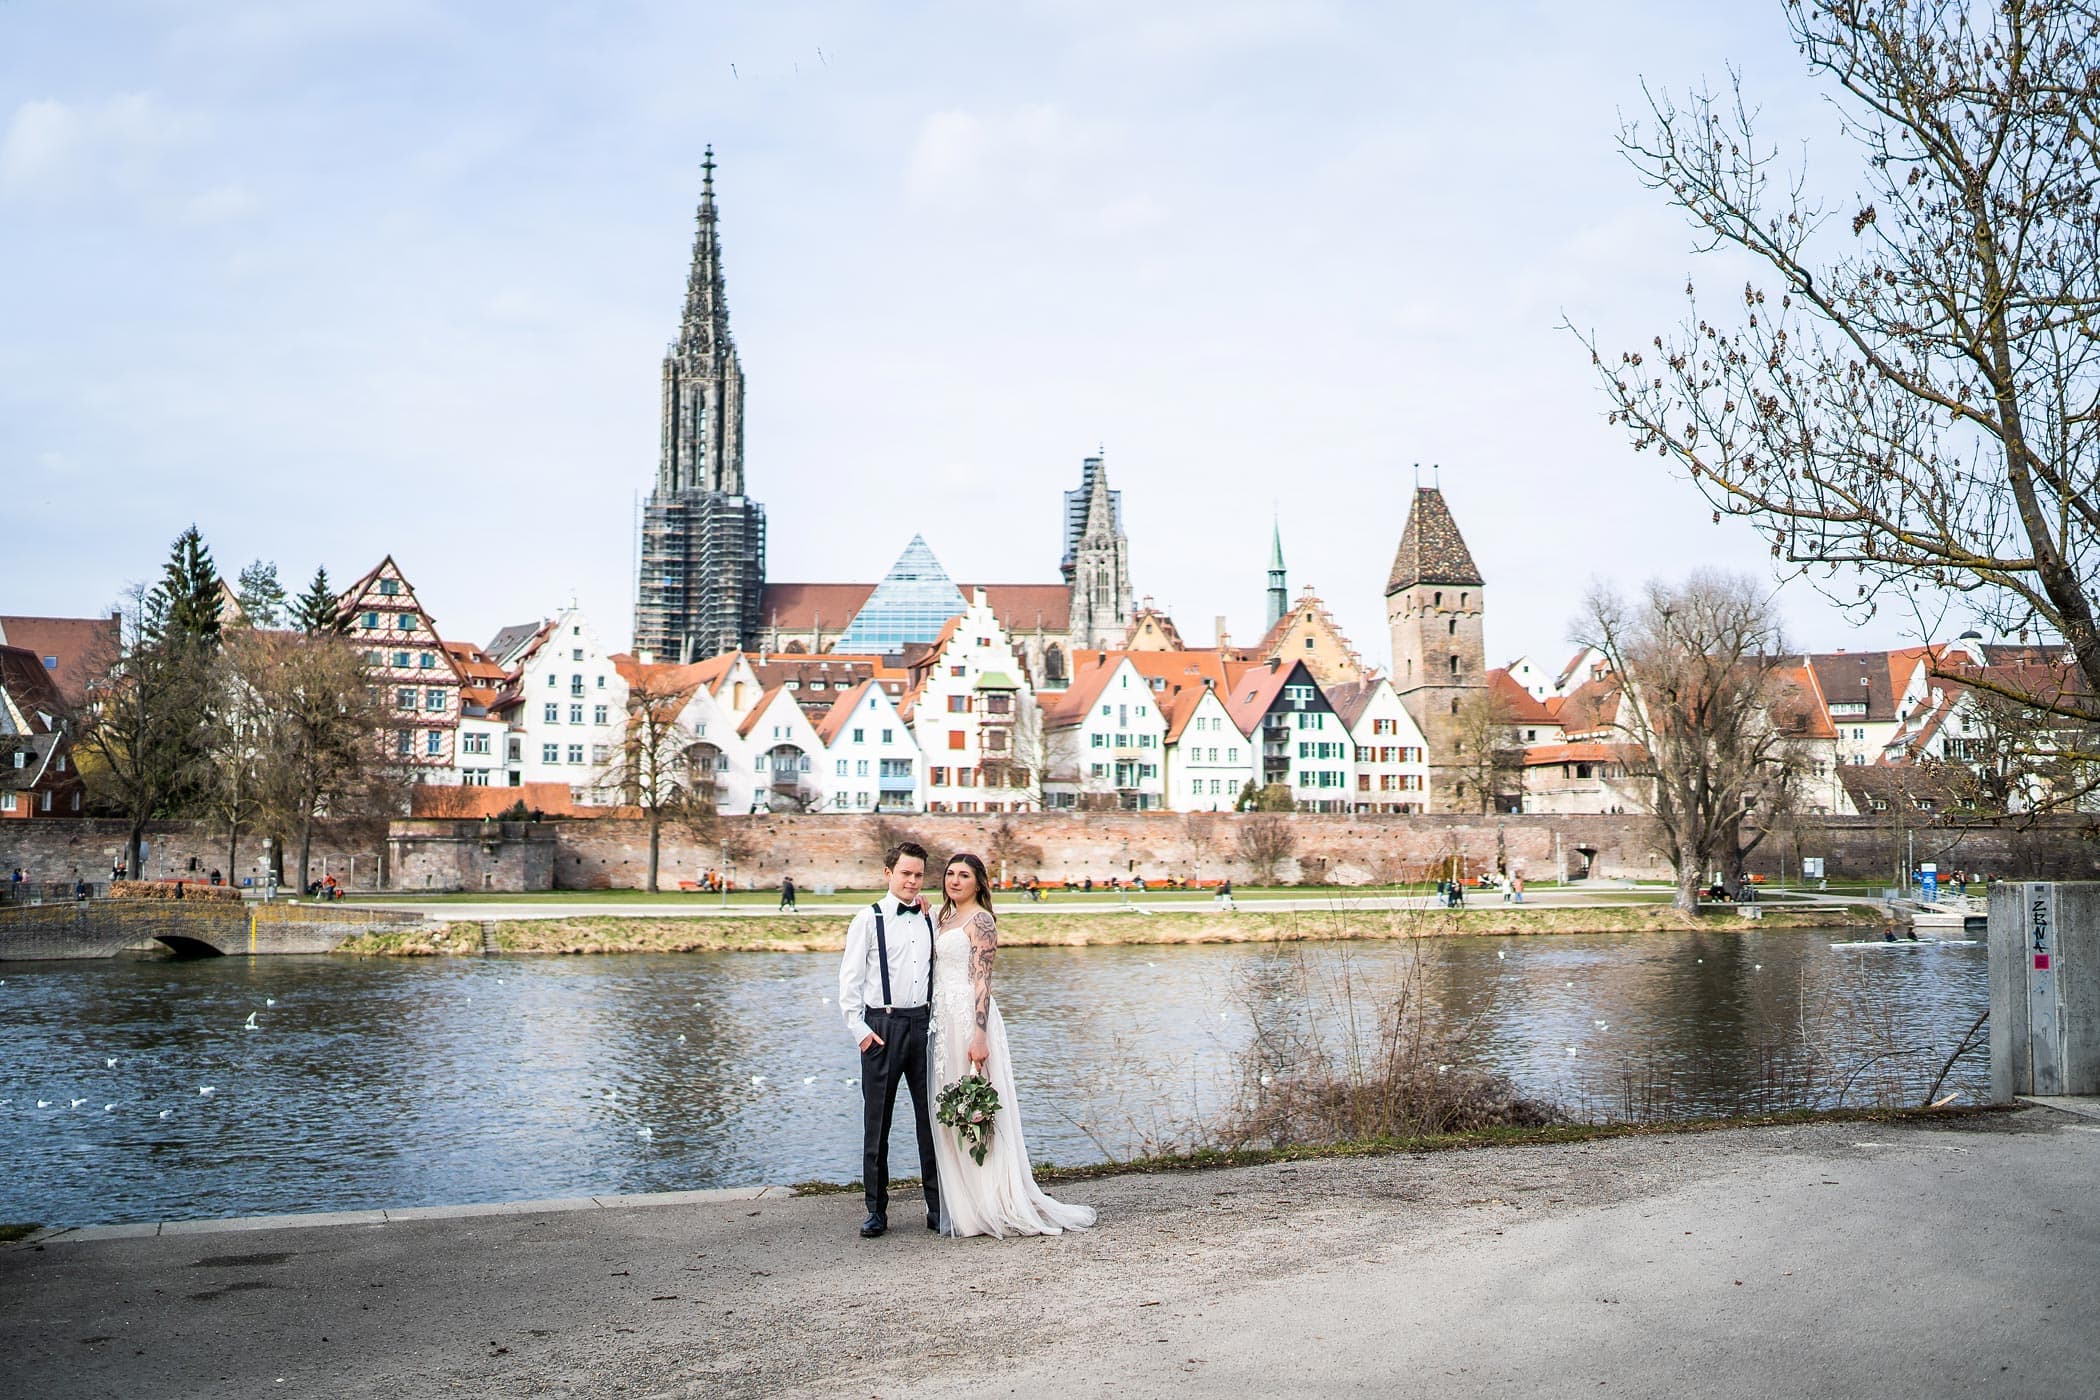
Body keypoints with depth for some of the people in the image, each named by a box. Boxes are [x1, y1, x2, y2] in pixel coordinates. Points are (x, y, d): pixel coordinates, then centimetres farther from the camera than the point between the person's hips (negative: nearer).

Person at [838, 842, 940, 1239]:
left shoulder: (931, 921, 11)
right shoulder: (869, 919, 0)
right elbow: (849, 980, -2)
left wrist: (940, 1020, 8)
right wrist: (859, 1029, -6)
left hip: (924, 1024, 3)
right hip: (882, 1026, -3)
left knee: (932, 1117, 3)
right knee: (876, 1121, 3)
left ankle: (938, 1207, 11)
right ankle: (876, 1210, 11)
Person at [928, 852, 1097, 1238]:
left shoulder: (980, 921, -8)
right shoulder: (943, 919, 17)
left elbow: (982, 981, -16)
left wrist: (979, 1036, -22)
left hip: (969, 1018, -9)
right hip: (944, 1020, 9)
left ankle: (990, 1207, 0)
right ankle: (963, 1206, 14)